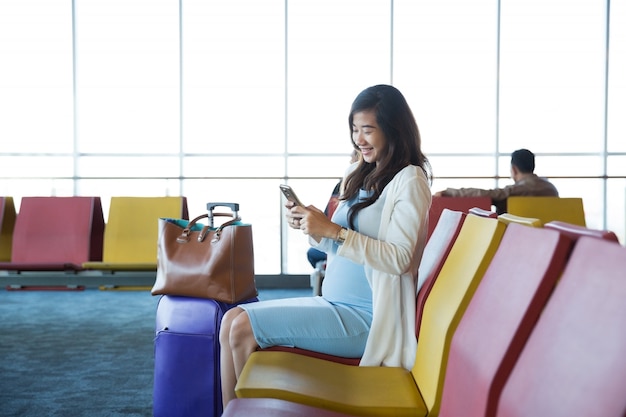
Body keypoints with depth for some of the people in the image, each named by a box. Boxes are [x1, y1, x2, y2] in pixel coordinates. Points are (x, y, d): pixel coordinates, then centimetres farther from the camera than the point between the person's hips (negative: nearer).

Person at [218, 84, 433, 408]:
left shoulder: (409, 181, -9)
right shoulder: (359, 175, 14)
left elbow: (398, 258, -19)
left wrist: (333, 231, -23)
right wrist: (311, 228, -2)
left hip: (364, 316, -8)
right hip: (333, 302, 8)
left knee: (243, 329, -15)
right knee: (232, 320, -4)